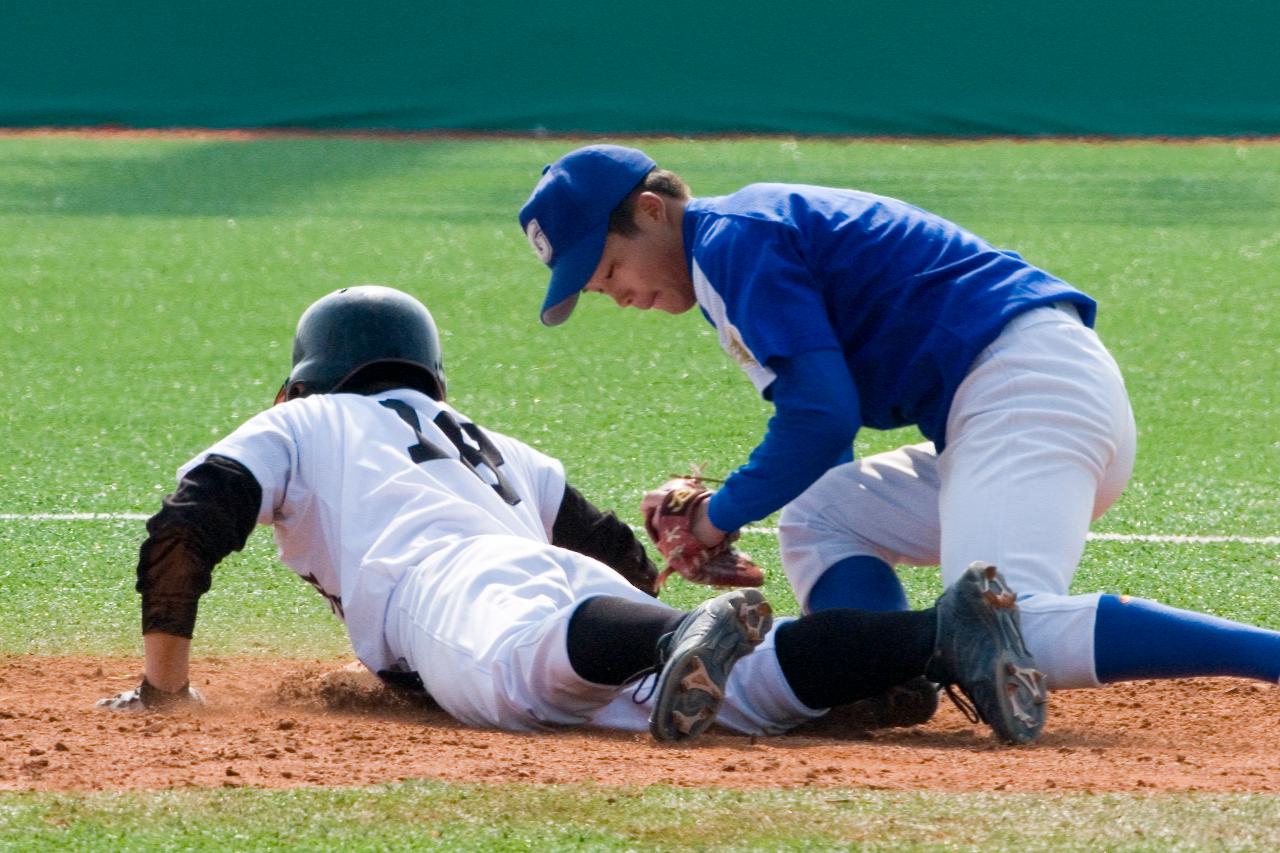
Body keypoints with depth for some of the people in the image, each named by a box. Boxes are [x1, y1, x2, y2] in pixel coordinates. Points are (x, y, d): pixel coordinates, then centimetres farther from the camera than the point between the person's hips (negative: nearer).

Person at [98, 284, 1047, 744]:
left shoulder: (300, 426, 33)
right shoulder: (493, 445, 46)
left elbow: (186, 525, 17)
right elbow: (622, 554, 40)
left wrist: (165, 679, 23)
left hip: (453, 592, -5)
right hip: (591, 588, 5)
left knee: (527, 656, -39)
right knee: (752, 688, -20)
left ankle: (685, 641, -70)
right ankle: (942, 633, -45)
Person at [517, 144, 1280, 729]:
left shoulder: (732, 236, -3)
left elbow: (824, 413, -12)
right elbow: (823, 433, 28)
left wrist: (724, 516, 0)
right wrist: (711, 522, 16)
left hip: (1024, 380, -11)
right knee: (818, 517, 21)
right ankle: (889, 682, -8)